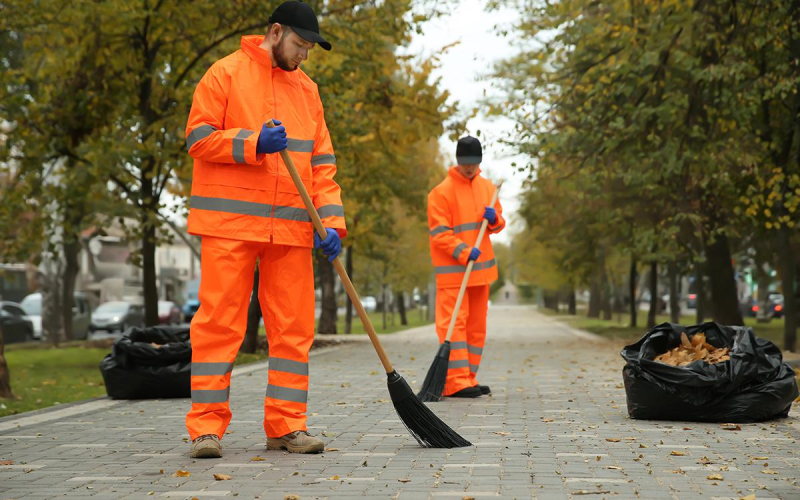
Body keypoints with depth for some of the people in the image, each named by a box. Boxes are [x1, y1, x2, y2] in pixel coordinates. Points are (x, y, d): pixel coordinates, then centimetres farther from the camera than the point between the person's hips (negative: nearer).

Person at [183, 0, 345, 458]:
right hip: (230, 221, -5)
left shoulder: (307, 89, 17)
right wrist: (253, 142, -17)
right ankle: (208, 427, 0)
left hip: (291, 227, 5)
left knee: (294, 327, 3)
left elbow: (322, 163, 15)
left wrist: (332, 221, 3)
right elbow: (199, 137, -3)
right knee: (219, 322, -5)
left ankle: (287, 425, 10)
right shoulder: (227, 73, 2)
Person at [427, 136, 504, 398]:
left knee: (477, 325, 9)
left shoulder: (487, 187, 11)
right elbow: (439, 233, -12)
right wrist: (464, 252, -24)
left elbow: (498, 225, 18)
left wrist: (494, 219, -5)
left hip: (480, 268, 7)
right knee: (454, 323, -11)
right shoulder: (441, 191, -9)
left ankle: (469, 378, 17)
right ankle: (456, 382, -12)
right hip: (452, 269, -7)